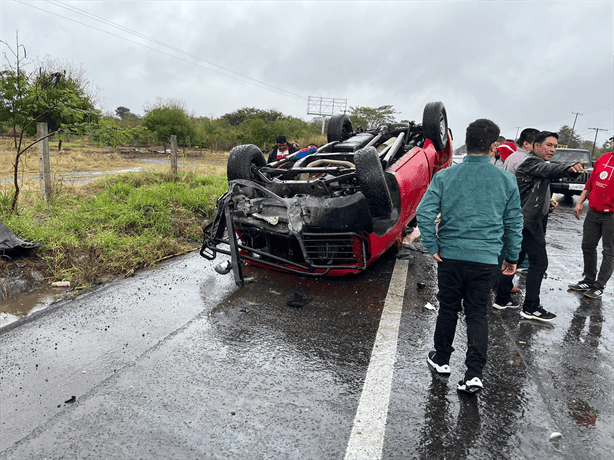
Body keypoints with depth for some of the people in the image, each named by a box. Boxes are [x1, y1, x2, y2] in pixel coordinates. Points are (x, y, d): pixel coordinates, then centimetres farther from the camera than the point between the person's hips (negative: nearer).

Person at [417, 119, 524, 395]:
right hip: (486, 259, 1)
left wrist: (432, 247, -4)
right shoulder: (507, 181, -1)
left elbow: (424, 212, -12)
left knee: (448, 309, 15)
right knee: (477, 314, 11)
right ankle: (474, 374, 9)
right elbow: (514, 224, 6)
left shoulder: (445, 177, -5)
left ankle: (441, 359, 32)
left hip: (450, 256, 0)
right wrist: (513, 257, 16)